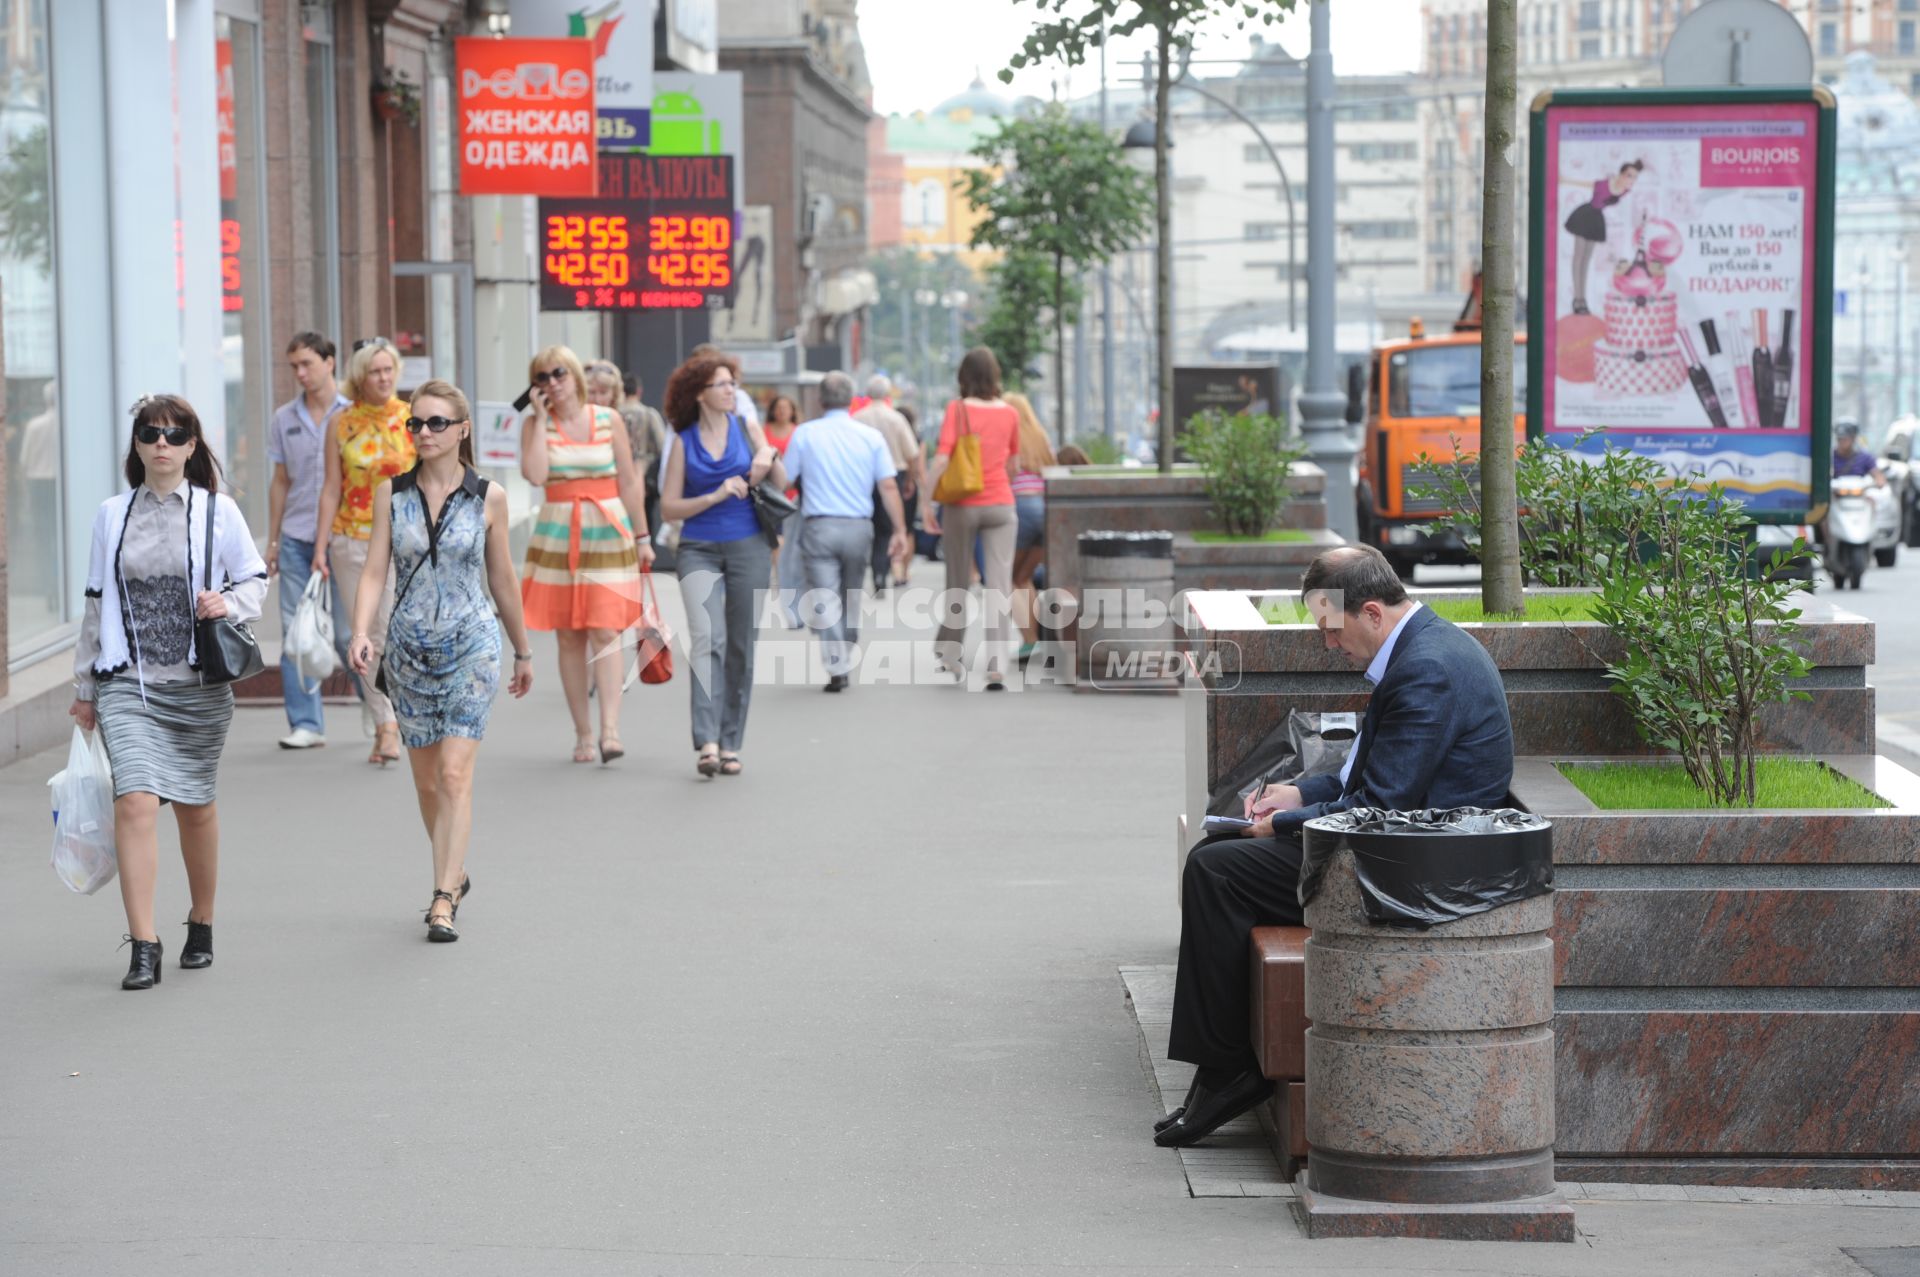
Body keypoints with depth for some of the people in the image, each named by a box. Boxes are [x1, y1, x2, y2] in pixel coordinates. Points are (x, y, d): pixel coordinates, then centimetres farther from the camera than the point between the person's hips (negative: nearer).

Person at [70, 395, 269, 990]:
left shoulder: (217, 511, 1)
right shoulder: (112, 515, 8)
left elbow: (256, 580, 6)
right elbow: (96, 603, 13)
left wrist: (228, 602, -17)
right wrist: (84, 687, 15)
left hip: (199, 681, 0)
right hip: (127, 683, 0)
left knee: (194, 805, 11)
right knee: (135, 801, -15)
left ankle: (201, 926, 32)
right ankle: (143, 947, -14)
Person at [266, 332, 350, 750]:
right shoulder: (284, 418, 10)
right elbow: (281, 482, 16)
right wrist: (271, 541, 13)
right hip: (296, 538, 3)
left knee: (347, 632, -3)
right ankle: (305, 723, 3)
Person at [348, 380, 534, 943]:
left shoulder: (487, 497, -1)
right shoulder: (391, 494, 2)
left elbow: (502, 580, 8)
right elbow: (374, 571, -2)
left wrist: (523, 651, 16)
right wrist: (361, 633, -18)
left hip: (471, 646, -3)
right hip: (410, 646, 3)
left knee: (455, 774, -13)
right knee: (427, 782, 11)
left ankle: (443, 900, -13)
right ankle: (455, 874, 33)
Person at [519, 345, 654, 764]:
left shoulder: (608, 420, 3)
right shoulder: (535, 424, 3)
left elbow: (628, 482, 7)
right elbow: (535, 474, -14)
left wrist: (642, 537, 6)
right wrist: (541, 418, -9)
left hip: (608, 531, -1)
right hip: (557, 536, 1)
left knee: (605, 633, -12)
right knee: (569, 638, 3)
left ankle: (610, 729, -17)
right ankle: (583, 733, 9)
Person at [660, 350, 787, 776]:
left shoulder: (748, 430, 8)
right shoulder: (683, 442, 4)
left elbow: (782, 485, 10)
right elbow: (669, 506, 1)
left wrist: (770, 457, -10)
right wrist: (716, 496, -11)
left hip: (748, 548, 2)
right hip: (699, 549, -2)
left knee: (741, 647, 5)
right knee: (706, 638, -19)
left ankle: (730, 743, 14)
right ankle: (706, 742, -26)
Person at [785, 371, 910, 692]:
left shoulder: (805, 434, 0)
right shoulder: (871, 436, 2)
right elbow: (888, 487, -3)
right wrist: (899, 530, -2)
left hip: (819, 528, -2)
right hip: (859, 527, 2)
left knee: (825, 601, -3)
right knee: (851, 600, 17)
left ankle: (837, 668, -12)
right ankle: (845, 662, 25)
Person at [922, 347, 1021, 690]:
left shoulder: (958, 409, -8)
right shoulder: (1009, 412, 2)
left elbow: (942, 457, -16)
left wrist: (926, 500, -12)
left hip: (963, 505, -1)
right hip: (1000, 504, 1)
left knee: (958, 581, 14)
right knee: (999, 585, -2)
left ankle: (950, 652, 27)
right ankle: (996, 666, -11)